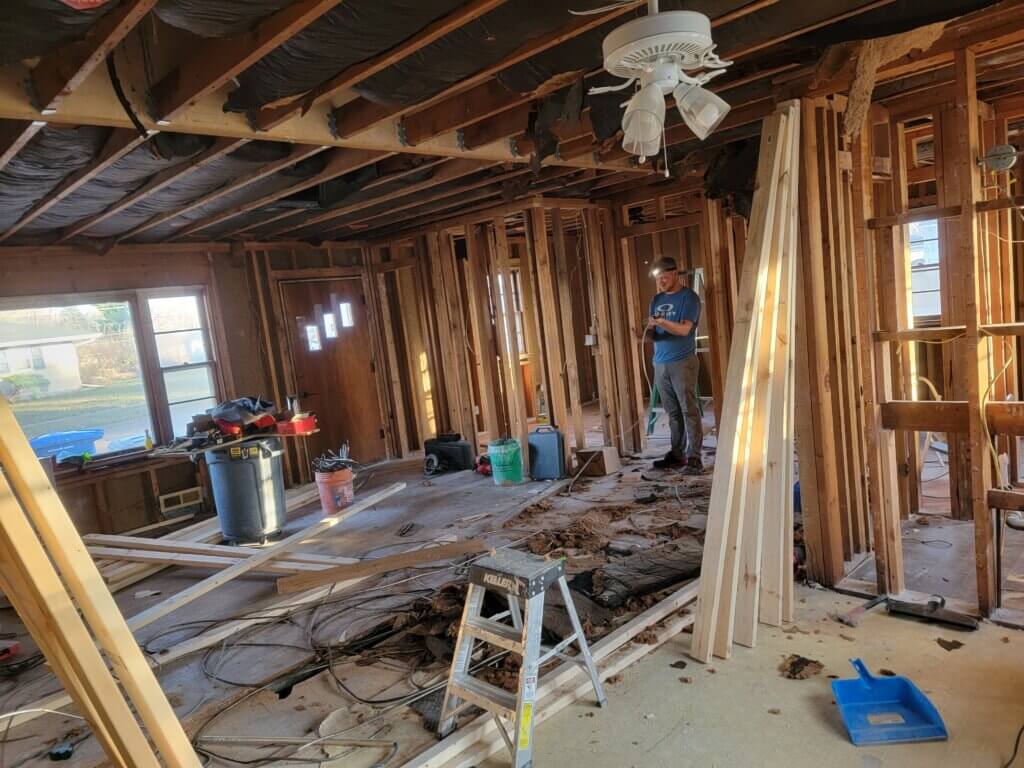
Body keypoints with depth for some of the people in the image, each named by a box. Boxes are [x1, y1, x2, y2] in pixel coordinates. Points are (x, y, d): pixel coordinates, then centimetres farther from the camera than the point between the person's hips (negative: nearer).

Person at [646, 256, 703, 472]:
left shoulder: (688, 297, -3)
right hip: (661, 363, 6)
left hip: (682, 362, -6)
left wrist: (662, 322, -30)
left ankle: (693, 457, -4)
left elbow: (684, 329, -15)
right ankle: (677, 453, 15)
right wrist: (648, 330, -10)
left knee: (689, 410, -5)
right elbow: (653, 331, 14)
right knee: (673, 413, 9)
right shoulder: (656, 299, 16)